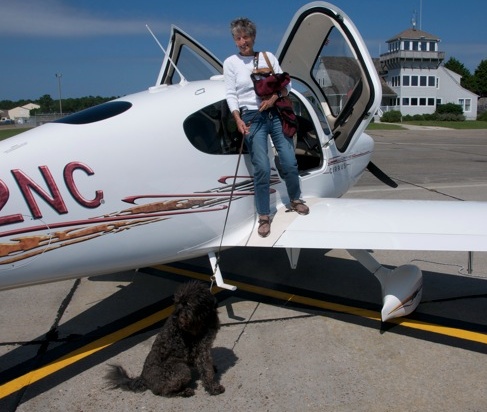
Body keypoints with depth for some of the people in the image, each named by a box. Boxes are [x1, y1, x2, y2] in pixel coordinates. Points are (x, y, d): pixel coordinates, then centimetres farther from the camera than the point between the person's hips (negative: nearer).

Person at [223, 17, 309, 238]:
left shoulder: (268, 57, 9)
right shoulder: (230, 63, 4)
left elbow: (285, 83, 7)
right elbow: (231, 95, -1)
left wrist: (273, 98, -12)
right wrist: (238, 120, -15)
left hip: (276, 113, 3)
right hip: (252, 118, -2)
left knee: (289, 162, 1)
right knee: (262, 168, -10)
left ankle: (295, 200, 28)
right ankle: (264, 217, 3)